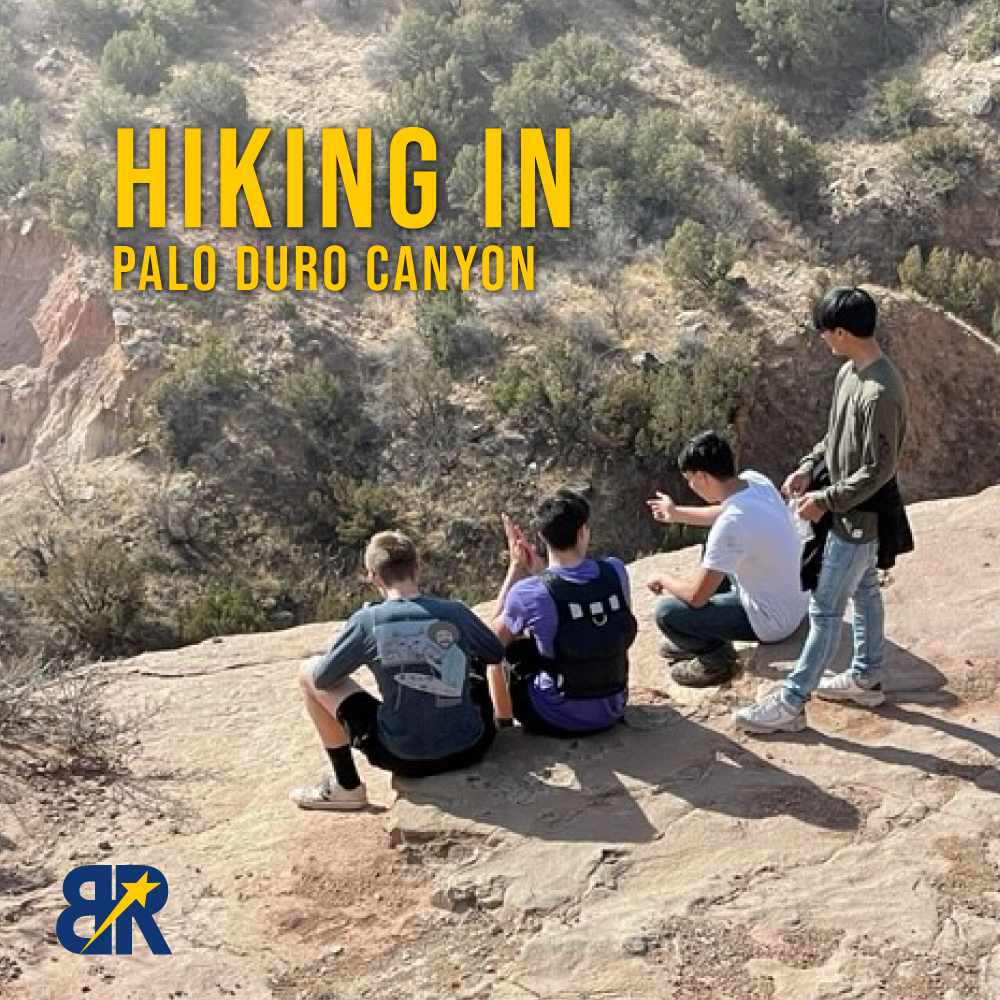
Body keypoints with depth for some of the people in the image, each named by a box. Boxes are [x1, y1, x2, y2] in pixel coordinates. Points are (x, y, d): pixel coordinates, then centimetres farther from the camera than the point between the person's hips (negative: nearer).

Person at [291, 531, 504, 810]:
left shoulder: (366, 620, -13)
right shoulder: (455, 612, -6)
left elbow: (323, 679, -1)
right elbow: (497, 653, 13)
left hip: (406, 759, -3)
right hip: (470, 750, 3)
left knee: (309, 672, 11)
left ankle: (345, 785, 17)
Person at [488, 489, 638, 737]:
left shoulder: (530, 593, -23)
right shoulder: (616, 572, -12)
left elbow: (496, 635, -1)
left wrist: (516, 567, -1)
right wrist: (539, 568, 2)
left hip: (556, 722, -4)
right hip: (612, 713, 4)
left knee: (500, 643, 16)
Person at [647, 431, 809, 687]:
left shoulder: (731, 525, -33)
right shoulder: (755, 481, -8)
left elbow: (696, 596, -24)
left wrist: (664, 579, -4)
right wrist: (677, 514, 28)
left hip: (772, 622, -9)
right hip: (796, 598, 9)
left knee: (666, 612, -9)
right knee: (711, 551, 26)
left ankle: (717, 658, 16)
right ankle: (702, 637, 36)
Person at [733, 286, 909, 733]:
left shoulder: (880, 392, -30)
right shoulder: (849, 373, 1)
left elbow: (880, 469, -26)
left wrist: (825, 500, -20)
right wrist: (810, 464, 2)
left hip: (859, 516, -10)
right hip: (853, 511, 10)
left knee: (825, 609, -2)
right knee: (864, 592, 22)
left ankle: (791, 703, 6)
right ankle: (866, 678, 39)